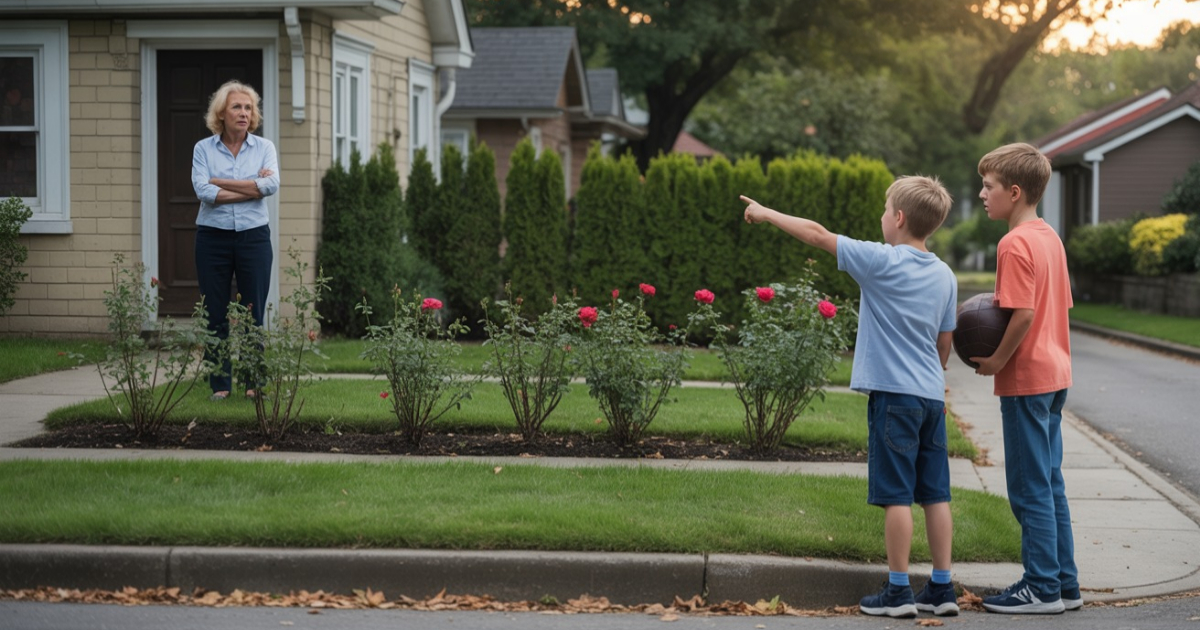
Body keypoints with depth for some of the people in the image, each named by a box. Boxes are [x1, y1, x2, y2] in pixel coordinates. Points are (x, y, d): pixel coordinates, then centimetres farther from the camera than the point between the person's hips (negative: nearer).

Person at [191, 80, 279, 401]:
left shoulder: (264, 147, 4)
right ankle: (220, 384, 10)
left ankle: (255, 383, 10)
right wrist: (252, 188, -14)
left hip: (254, 237, 0)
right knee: (216, 315, 3)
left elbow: (272, 185, -14)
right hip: (213, 238, 0)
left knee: (253, 314, 2)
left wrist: (221, 182, -11)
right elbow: (203, 190, -14)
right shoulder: (203, 148, 2)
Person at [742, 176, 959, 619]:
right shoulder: (945, 276, 10)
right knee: (935, 494, 8)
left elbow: (817, 234, -4)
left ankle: (898, 590, 1)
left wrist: (766, 214, 7)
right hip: (932, 396, 7)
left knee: (897, 495, -3)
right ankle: (942, 589, 12)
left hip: (893, 394, -7)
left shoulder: (881, 262, -9)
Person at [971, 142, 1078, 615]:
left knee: (1030, 487, -2)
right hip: (1055, 374, 9)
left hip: (1025, 379, -9)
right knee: (1049, 483, 15)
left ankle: (1042, 589, 4)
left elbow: (1024, 314, -23)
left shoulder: (1014, 244, -17)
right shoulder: (1049, 237, 11)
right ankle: (1064, 584, 19)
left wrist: (997, 361, -12)